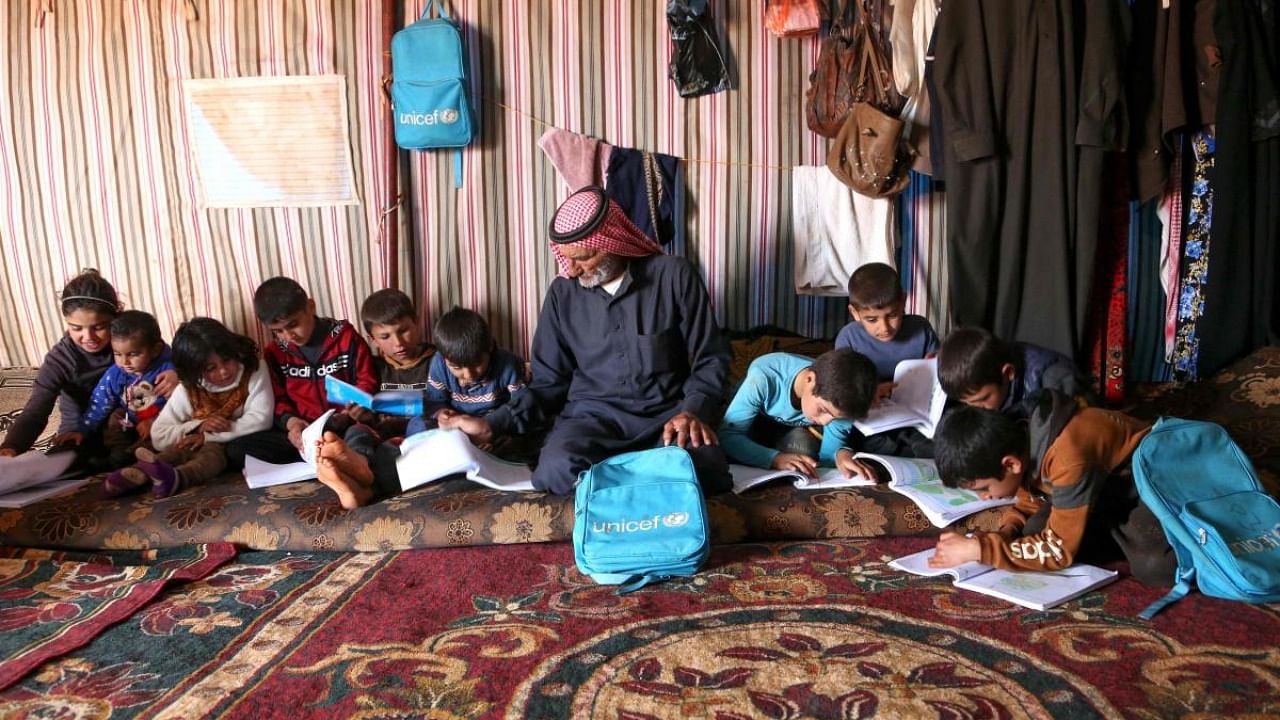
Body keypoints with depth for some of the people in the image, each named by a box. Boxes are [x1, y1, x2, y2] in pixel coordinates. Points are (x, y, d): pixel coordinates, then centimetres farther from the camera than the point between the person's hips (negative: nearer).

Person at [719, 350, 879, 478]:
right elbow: (727, 435, -40)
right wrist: (775, 458, -55)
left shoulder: (838, 399, -30)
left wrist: (841, 454, -47)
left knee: (804, 447, -30)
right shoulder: (763, 378, -41)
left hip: (799, 431, 2)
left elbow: (829, 451, -23)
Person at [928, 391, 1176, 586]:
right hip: (1109, 484, 8)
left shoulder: (1069, 457, -37)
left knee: (1152, 566, -32)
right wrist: (1007, 532, -14)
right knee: (1035, 531, -13)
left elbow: (1060, 549, -30)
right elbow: (1029, 502, 7)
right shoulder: (1023, 441, -12)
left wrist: (978, 549, -31)